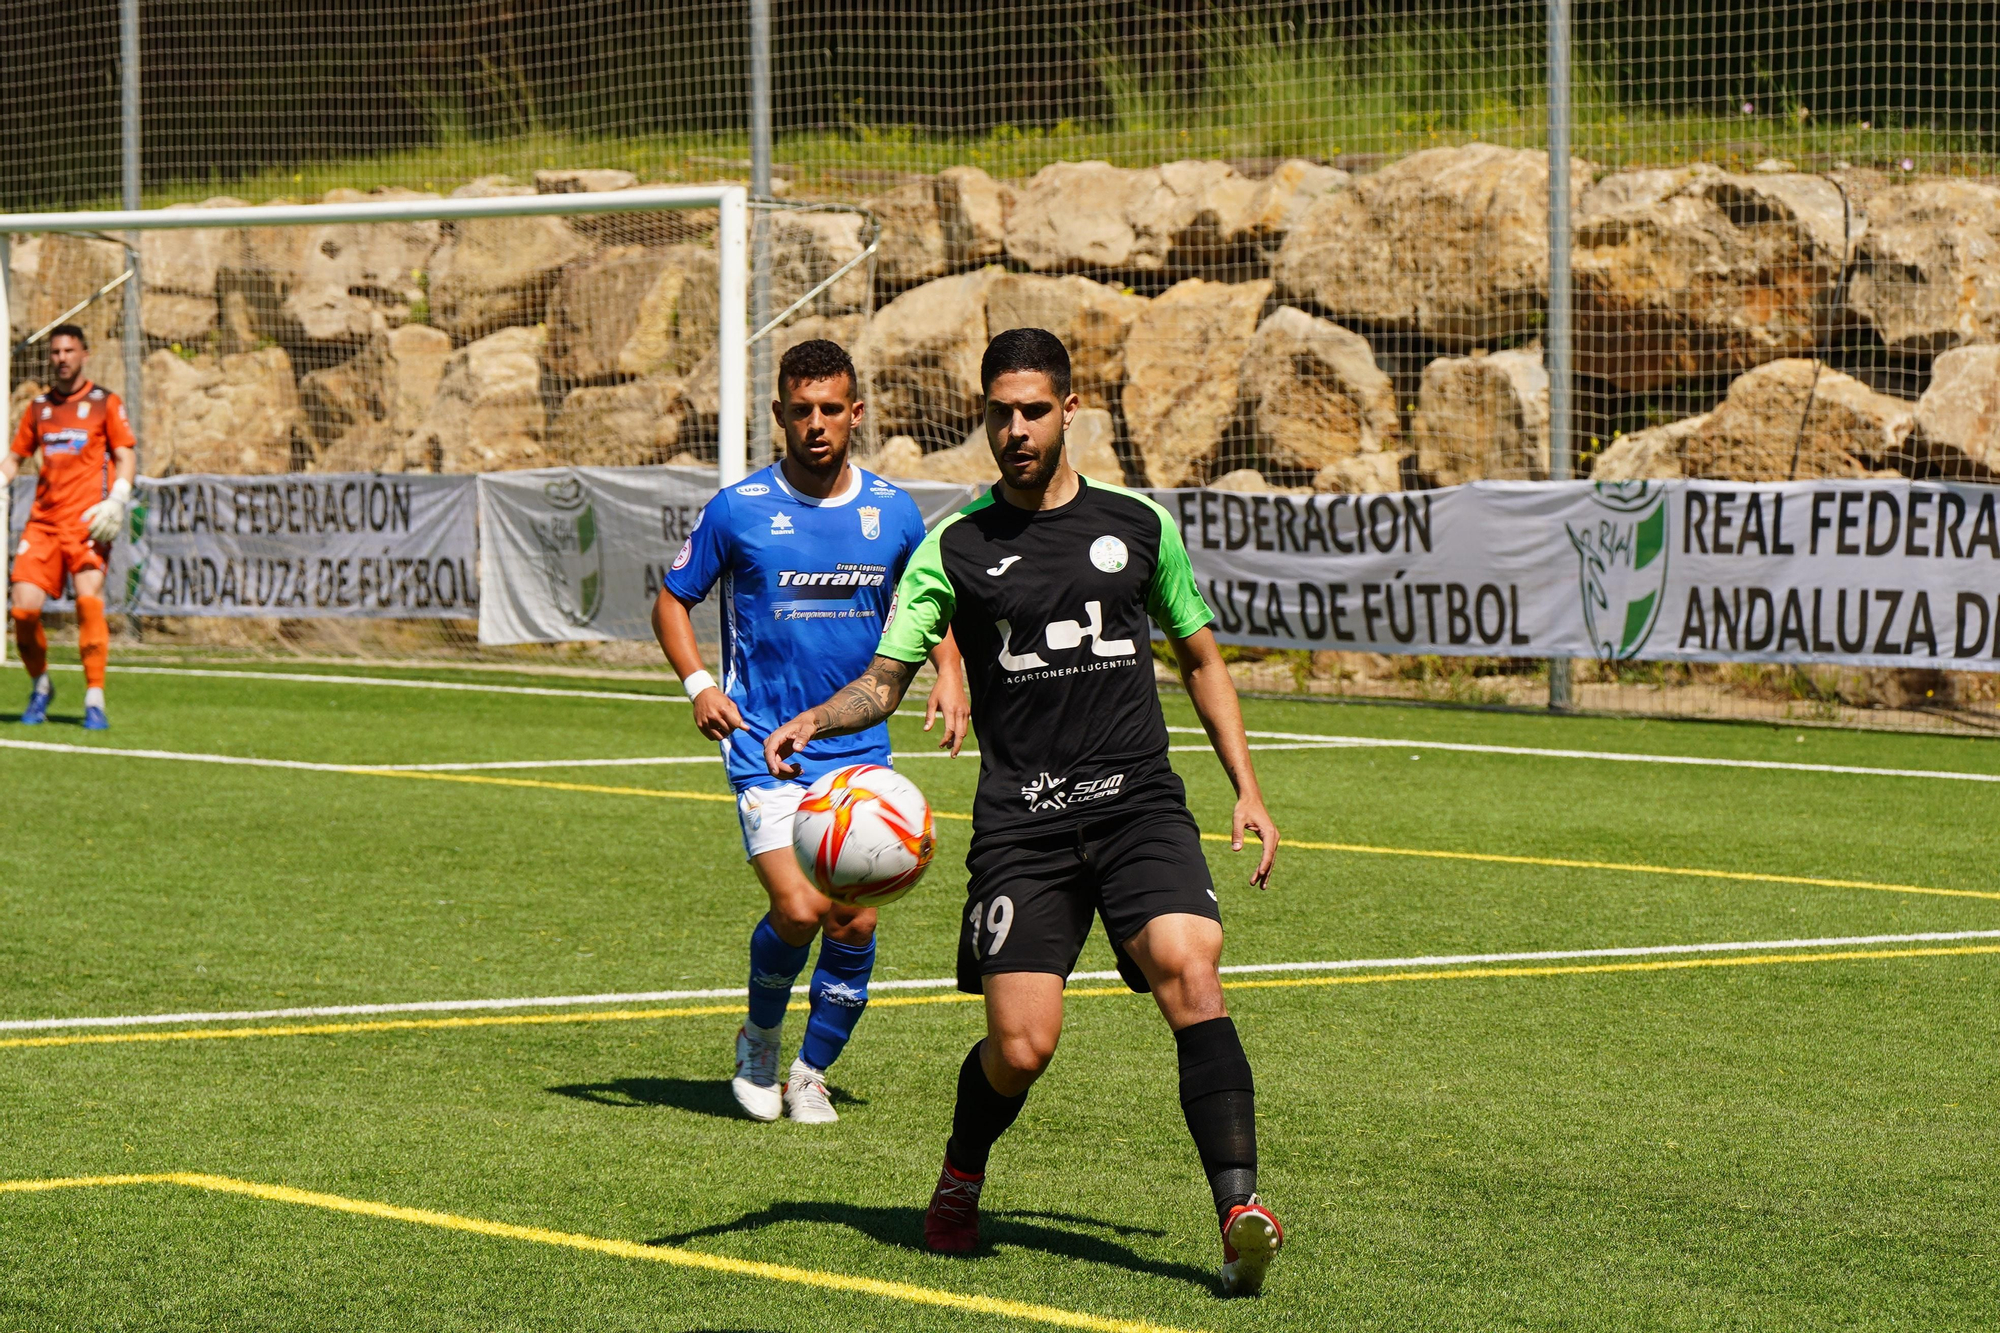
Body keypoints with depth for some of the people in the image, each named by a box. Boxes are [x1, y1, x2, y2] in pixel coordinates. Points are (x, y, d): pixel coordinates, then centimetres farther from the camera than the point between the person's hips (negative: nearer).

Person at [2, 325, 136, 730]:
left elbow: (125, 456, 2)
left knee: (89, 599, -20)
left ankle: (94, 701, -15)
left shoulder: (105, 404, 5)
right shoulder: (38, 407, 16)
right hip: (43, 521, 4)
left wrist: (116, 501, -12)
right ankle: (40, 686, 16)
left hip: (87, 521, -4)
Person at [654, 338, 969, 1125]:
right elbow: (673, 601, 7)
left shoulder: (893, 512, 4)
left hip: (860, 749, 3)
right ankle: (758, 1039, 12)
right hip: (765, 745, -3)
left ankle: (813, 1073, 18)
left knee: (855, 921, -4)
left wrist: (950, 673, 4)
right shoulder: (739, 509, -4)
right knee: (798, 909, -18)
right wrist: (698, 684, -8)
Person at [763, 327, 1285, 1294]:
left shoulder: (1138, 525, 10)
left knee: (1189, 971, -25)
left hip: (1138, 804, 1)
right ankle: (960, 1178, 23)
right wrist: (816, 720, -17)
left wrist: (1246, 790, 13)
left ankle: (1239, 1207, -29)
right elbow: (885, 679, 4)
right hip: (1020, 823, -1)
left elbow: (1200, 659, 21)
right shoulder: (955, 546, 6)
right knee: (1021, 1047, -9)